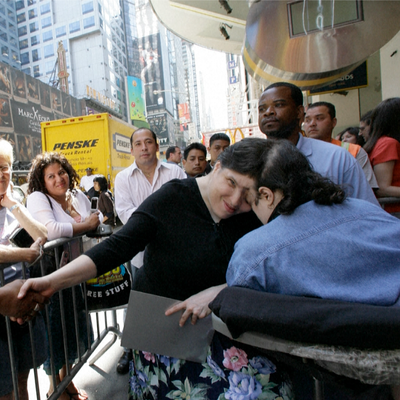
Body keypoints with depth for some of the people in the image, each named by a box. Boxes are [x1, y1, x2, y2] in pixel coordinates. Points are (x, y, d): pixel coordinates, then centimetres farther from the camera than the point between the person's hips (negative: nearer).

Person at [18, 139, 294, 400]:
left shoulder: (254, 219, -5)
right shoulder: (173, 197, -17)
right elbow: (116, 248, -19)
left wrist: (216, 293, -21)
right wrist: (52, 281, -27)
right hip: (158, 325, -2)